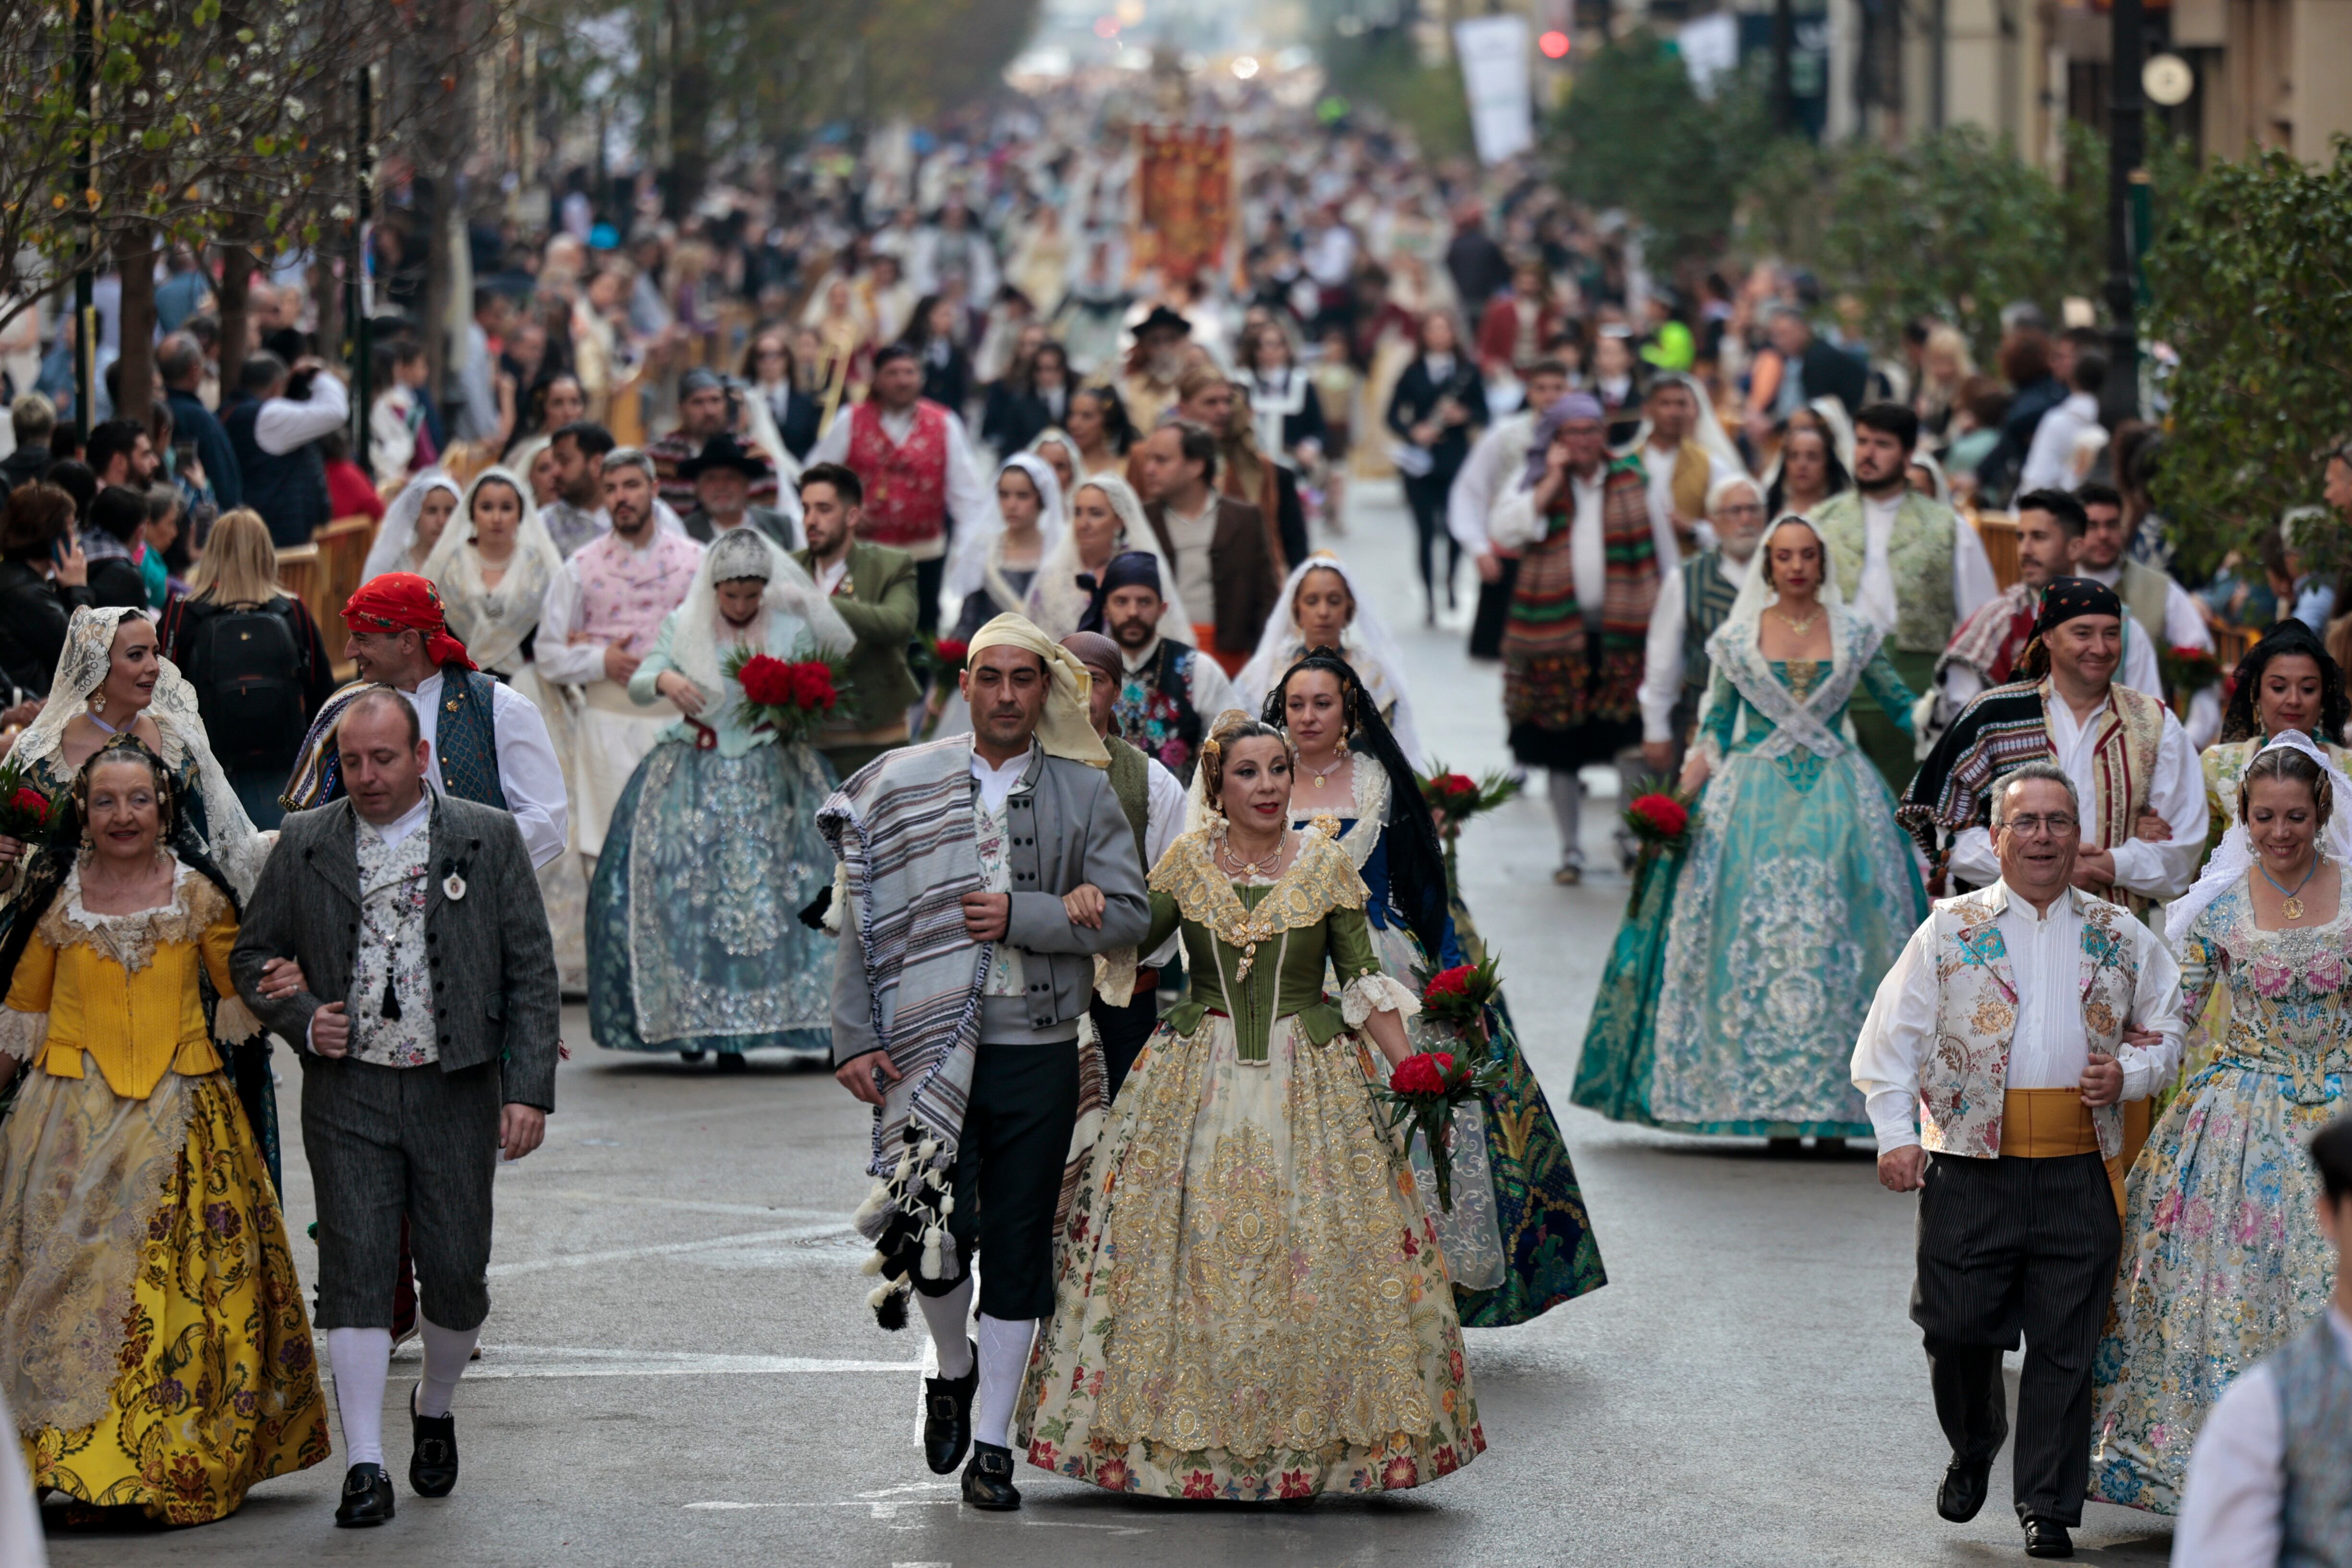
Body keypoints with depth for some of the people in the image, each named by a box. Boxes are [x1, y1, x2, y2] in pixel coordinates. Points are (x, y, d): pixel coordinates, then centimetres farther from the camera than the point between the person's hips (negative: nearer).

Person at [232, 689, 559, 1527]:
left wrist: (530, 1089, -7)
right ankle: (364, 1466, -5)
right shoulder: (304, 843, 5)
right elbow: (253, 955, 14)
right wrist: (302, 1017, -6)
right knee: (356, 1269, -7)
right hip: (347, 1093, 0)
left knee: (457, 1274, 3)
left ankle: (433, 1409, 32)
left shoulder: (490, 839, 2)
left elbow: (532, 972, 1)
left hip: (456, 1090, 0)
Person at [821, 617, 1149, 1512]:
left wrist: (1021, 916, -13)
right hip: (930, 1045, -1)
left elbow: (1131, 916, 0)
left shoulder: (1085, 793, 5)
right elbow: (864, 920, 4)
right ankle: (954, 1367, 22)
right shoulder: (903, 786, 5)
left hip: (1039, 1052, 1)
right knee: (935, 1230, -10)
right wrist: (856, 1040, -3)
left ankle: (991, 1445, 12)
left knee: (1016, 1250, 3)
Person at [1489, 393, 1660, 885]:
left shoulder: (1631, 482, 7)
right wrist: (1554, 481, -11)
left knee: (1632, 741, -11)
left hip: (1620, 633, -1)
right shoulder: (1535, 484, 6)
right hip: (1556, 636, 1)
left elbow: (1657, 549, 11)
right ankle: (1571, 849, 15)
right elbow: (1505, 531, -11)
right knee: (1561, 748, 5)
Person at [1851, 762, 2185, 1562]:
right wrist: (1896, 1133, -8)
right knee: (1957, 1325, 2)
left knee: (2064, 1346, 1)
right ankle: (1972, 1451, 32)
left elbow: (2165, 1031, 19)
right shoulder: (1952, 931, 4)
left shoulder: (2120, 938, 10)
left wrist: (2129, 1073, -1)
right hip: (1971, 1166, -1)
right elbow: (1893, 1037, 3)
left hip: (2079, 1171, 1)